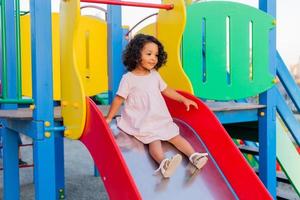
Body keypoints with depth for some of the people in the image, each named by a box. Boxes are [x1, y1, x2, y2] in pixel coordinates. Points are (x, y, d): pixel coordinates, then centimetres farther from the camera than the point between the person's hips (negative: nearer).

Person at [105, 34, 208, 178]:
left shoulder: (154, 75, 11)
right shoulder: (128, 78, -7)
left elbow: (166, 90, 22)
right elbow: (119, 99, -5)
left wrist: (184, 99, 22)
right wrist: (109, 118, -6)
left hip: (161, 119, 6)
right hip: (142, 122, -6)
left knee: (175, 136, -6)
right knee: (154, 140, -26)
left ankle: (194, 156, -12)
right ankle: (163, 163, -45)